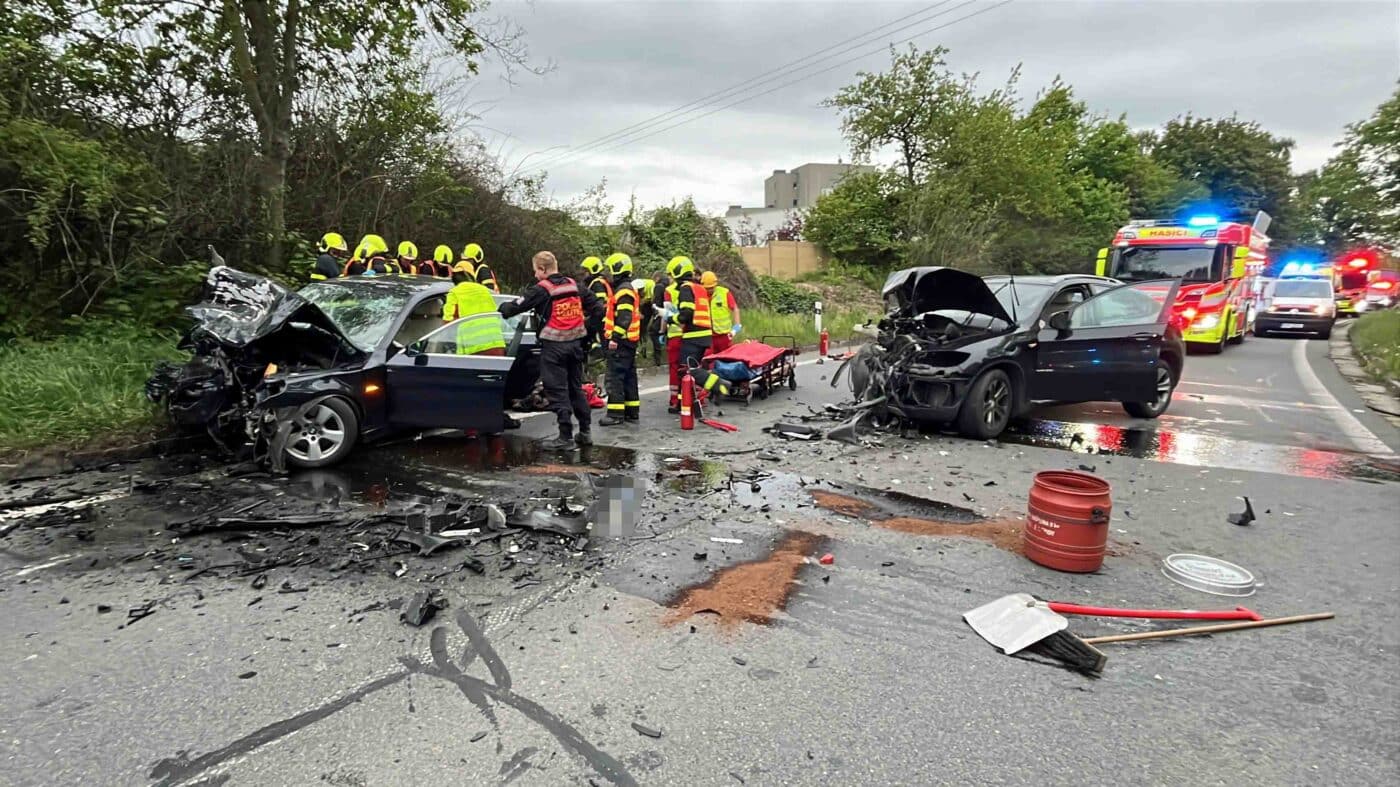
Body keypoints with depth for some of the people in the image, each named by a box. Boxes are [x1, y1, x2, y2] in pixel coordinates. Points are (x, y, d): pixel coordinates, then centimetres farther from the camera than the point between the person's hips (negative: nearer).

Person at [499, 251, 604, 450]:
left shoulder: (541, 289, -9)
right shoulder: (574, 285, 8)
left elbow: (515, 307, -8)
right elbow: (597, 309, 9)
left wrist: (502, 309, 13)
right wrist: (588, 334, 14)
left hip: (554, 345, -6)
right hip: (575, 343, 6)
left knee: (557, 390, 0)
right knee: (576, 388, 16)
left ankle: (566, 435, -1)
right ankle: (585, 432, 20)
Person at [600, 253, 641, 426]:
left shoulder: (623, 290, -14)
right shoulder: (629, 289, 19)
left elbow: (624, 318, -23)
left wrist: (615, 337, -25)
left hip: (621, 341, -11)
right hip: (630, 341, 11)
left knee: (615, 377, -9)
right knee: (629, 376, 13)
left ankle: (616, 413, -9)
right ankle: (632, 412, 18)